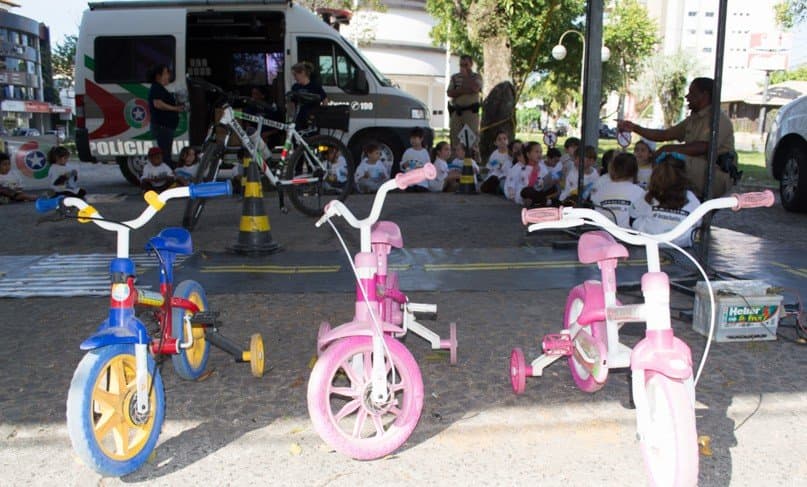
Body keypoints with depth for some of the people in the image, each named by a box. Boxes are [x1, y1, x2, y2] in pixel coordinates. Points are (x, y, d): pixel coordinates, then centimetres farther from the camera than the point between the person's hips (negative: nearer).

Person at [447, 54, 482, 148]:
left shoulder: (477, 76, 9)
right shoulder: (454, 77, 17)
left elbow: (475, 88, -12)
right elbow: (449, 93, 4)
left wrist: (467, 75, -1)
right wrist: (464, 91, -8)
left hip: (471, 110, -3)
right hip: (455, 111, 3)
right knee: (455, 136, -1)